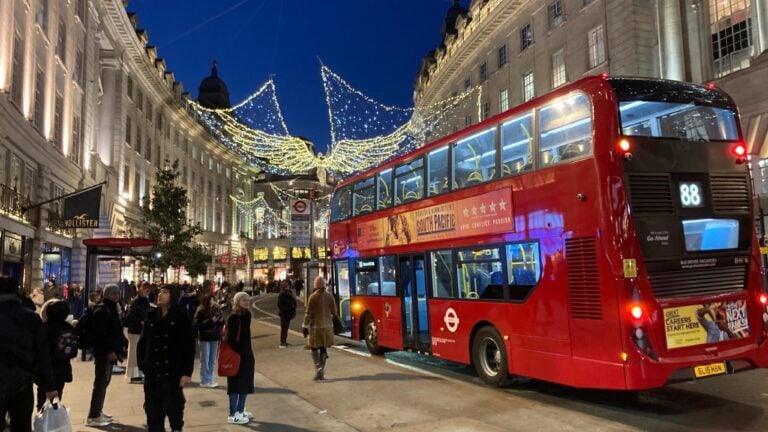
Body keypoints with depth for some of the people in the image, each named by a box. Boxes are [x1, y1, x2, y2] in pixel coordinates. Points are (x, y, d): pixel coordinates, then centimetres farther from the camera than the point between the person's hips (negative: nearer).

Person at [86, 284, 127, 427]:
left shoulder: (111, 308, 17)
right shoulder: (101, 309, -14)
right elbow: (100, 333, -23)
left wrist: (122, 345, 18)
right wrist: (109, 350, -26)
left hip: (110, 351, 10)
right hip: (104, 352, -10)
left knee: (104, 382, 16)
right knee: (100, 383, -8)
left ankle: (98, 411, 26)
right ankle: (93, 416, -4)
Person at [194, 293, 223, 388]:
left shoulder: (216, 310, 2)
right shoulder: (200, 312, -11)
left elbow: (221, 324, 11)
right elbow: (198, 325, -18)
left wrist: (221, 321, -12)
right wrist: (210, 321, -23)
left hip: (215, 338, 5)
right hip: (205, 338, -5)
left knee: (212, 360, 11)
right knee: (205, 360, 3)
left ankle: (210, 380, 22)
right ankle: (204, 381, 12)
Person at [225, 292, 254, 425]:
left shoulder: (247, 315, 6)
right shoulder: (233, 317, -17)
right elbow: (230, 339, -19)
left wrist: (250, 352, 16)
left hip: (246, 354, 8)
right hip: (236, 355, -8)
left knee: (246, 382, 15)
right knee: (236, 384, -1)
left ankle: (241, 410, 28)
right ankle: (233, 415, 9)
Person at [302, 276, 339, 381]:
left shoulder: (313, 296, -10)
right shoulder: (329, 295, -2)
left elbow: (308, 313, -9)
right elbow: (334, 311, 3)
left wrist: (305, 326, -2)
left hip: (316, 326, -3)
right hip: (328, 325, 3)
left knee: (315, 348, 9)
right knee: (324, 348, 11)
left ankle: (318, 369, -8)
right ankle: (322, 372, 12)